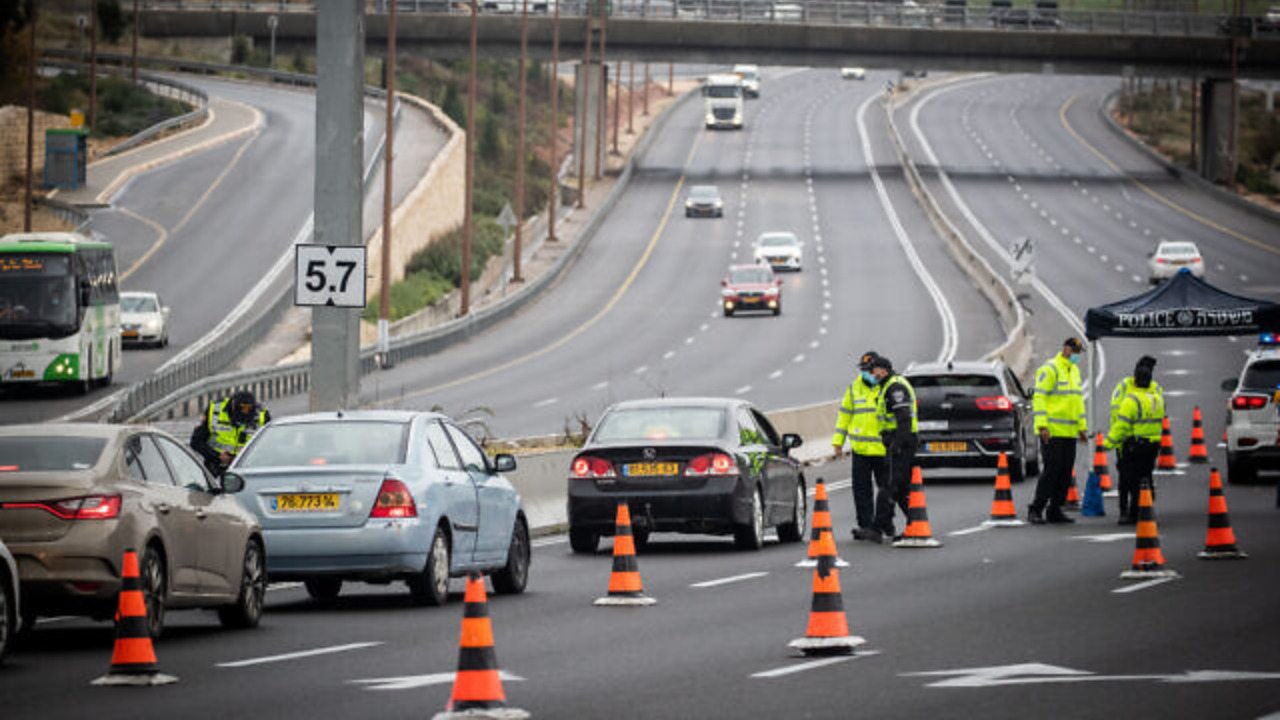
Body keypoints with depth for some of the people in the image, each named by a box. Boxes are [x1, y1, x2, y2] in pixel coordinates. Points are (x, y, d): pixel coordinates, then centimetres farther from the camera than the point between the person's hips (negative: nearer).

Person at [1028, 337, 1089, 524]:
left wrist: (1082, 427, 21)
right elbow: (1039, 398, -14)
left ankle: (1055, 510, 14)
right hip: (1052, 432, -8)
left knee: (1065, 473, 8)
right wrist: (1042, 425, -21)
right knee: (1051, 471, -11)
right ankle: (1036, 510, -7)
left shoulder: (1074, 370, 18)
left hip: (1069, 432, 8)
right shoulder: (1050, 369, -9)